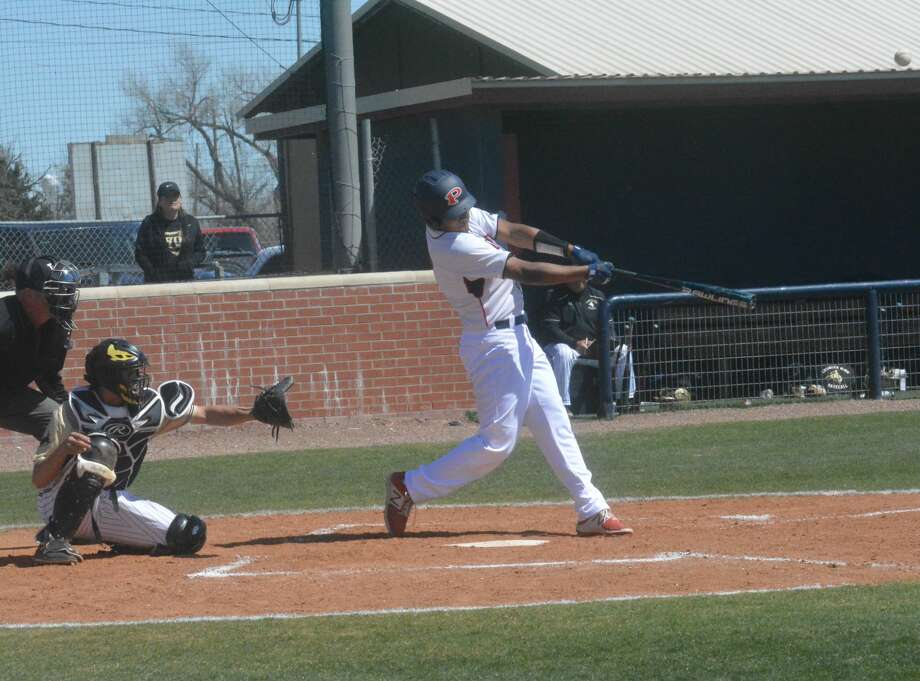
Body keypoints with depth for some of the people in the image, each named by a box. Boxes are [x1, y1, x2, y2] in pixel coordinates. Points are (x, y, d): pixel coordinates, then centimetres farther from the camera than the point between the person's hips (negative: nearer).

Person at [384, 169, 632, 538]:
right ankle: (409, 487, 3)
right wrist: (587, 273, -17)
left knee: (554, 424, 7)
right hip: (495, 345, -9)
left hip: (517, 337, 9)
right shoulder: (455, 247, -24)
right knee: (497, 441, -7)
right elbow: (527, 272, -22)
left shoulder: (467, 216, 2)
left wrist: (571, 250, -10)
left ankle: (591, 511, 8)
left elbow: (514, 232, 3)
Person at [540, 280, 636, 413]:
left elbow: (608, 325, 12)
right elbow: (548, 327, -15)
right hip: (564, 344, -5)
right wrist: (574, 343, -26)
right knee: (562, 353, -38)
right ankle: (564, 405, -38)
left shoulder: (597, 296, 11)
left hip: (593, 346, 5)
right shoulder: (555, 296, -6)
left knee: (623, 350, -8)